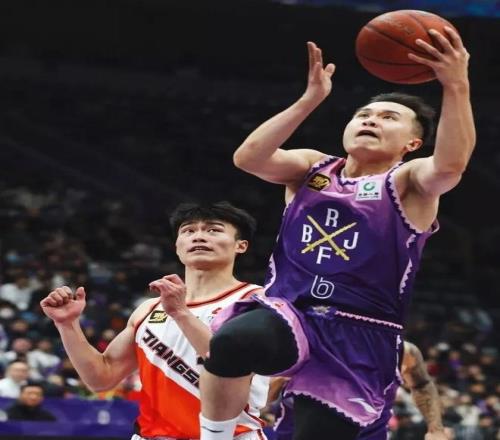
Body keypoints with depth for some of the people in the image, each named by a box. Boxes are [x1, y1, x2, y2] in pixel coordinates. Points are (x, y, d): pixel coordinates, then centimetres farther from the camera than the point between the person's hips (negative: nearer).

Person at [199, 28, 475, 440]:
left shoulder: (409, 182, 5)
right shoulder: (312, 168, 16)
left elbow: (450, 165, -20)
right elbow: (248, 157, -3)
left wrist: (456, 87, -34)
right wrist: (311, 99, -9)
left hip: (358, 339, -1)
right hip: (287, 313, 1)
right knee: (231, 340, -34)